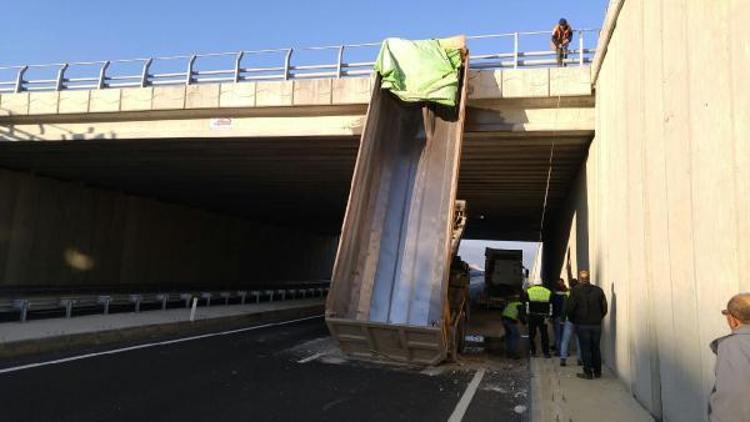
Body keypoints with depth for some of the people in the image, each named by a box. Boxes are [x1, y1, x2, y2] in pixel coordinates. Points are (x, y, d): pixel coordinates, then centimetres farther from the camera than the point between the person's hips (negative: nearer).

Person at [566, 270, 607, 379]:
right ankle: (597, 372, 22)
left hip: (582, 325, -3)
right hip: (596, 325, 3)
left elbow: (569, 308, -10)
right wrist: (598, 318, 15)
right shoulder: (598, 290, 1)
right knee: (596, 348, 14)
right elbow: (604, 308, 2)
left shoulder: (576, 291, -9)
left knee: (585, 349, 4)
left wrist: (573, 320, 5)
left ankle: (588, 373, 7)